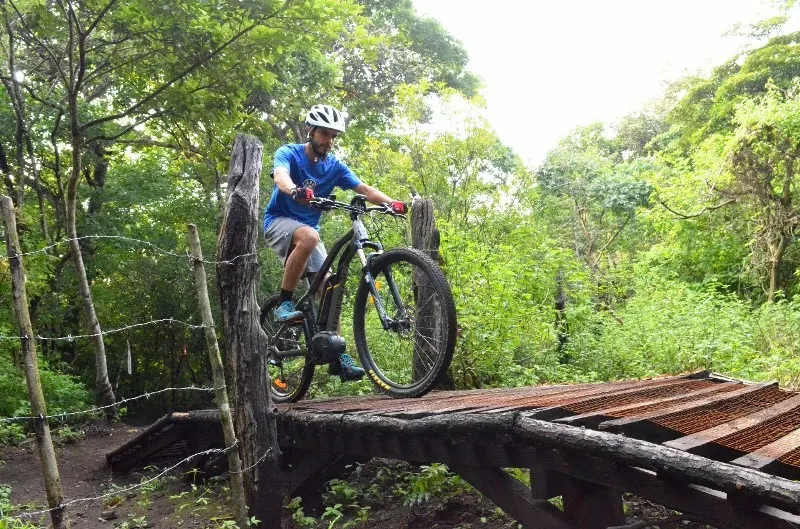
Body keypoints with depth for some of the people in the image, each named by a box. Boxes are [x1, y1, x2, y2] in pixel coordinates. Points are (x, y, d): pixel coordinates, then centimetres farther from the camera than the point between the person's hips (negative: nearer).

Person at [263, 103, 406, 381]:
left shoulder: (335, 166, 2)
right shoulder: (288, 153, -10)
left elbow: (364, 189, -10)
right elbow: (281, 177, -32)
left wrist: (392, 203, -28)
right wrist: (296, 191, -55)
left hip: (309, 229, 5)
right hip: (279, 222, -5)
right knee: (309, 236, -38)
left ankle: (338, 356, -1)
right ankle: (284, 303, -26)